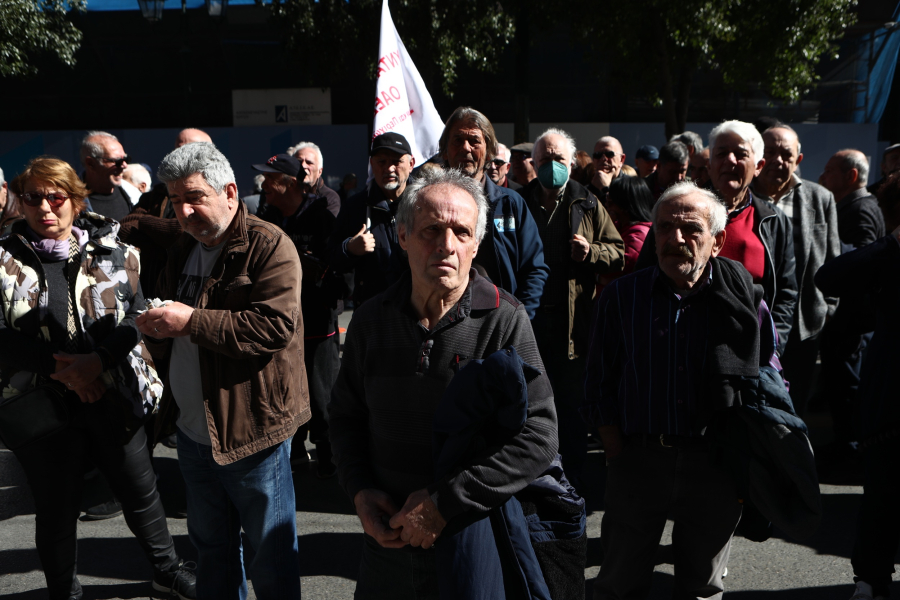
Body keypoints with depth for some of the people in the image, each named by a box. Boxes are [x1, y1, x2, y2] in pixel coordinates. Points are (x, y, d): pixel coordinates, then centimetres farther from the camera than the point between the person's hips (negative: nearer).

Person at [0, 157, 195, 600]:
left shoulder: (112, 252, 0)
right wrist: (60, 370, -16)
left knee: (140, 489, 15)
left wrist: (99, 359, -20)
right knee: (56, 506, 16)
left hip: (113, 396, 1)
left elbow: (136, 316, -5)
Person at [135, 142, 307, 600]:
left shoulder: (269, 246, -12)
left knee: (271, 557, 8)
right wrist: (156, 331, -4)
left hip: (252, 431, -7)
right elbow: (171, 349, 19)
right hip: (192, 432, 8)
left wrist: (193, 321, -24)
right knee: (211, 547, 24)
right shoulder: (183, 253, 13)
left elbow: (275, 326, -25)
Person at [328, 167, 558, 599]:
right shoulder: (371, 320, -2)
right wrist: (360, 491, -5)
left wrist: (444, 503, -20)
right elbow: (345, 414, 10)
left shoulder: (505, 321, -15)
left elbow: (538, 438, -19)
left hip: (475, 546, -3)